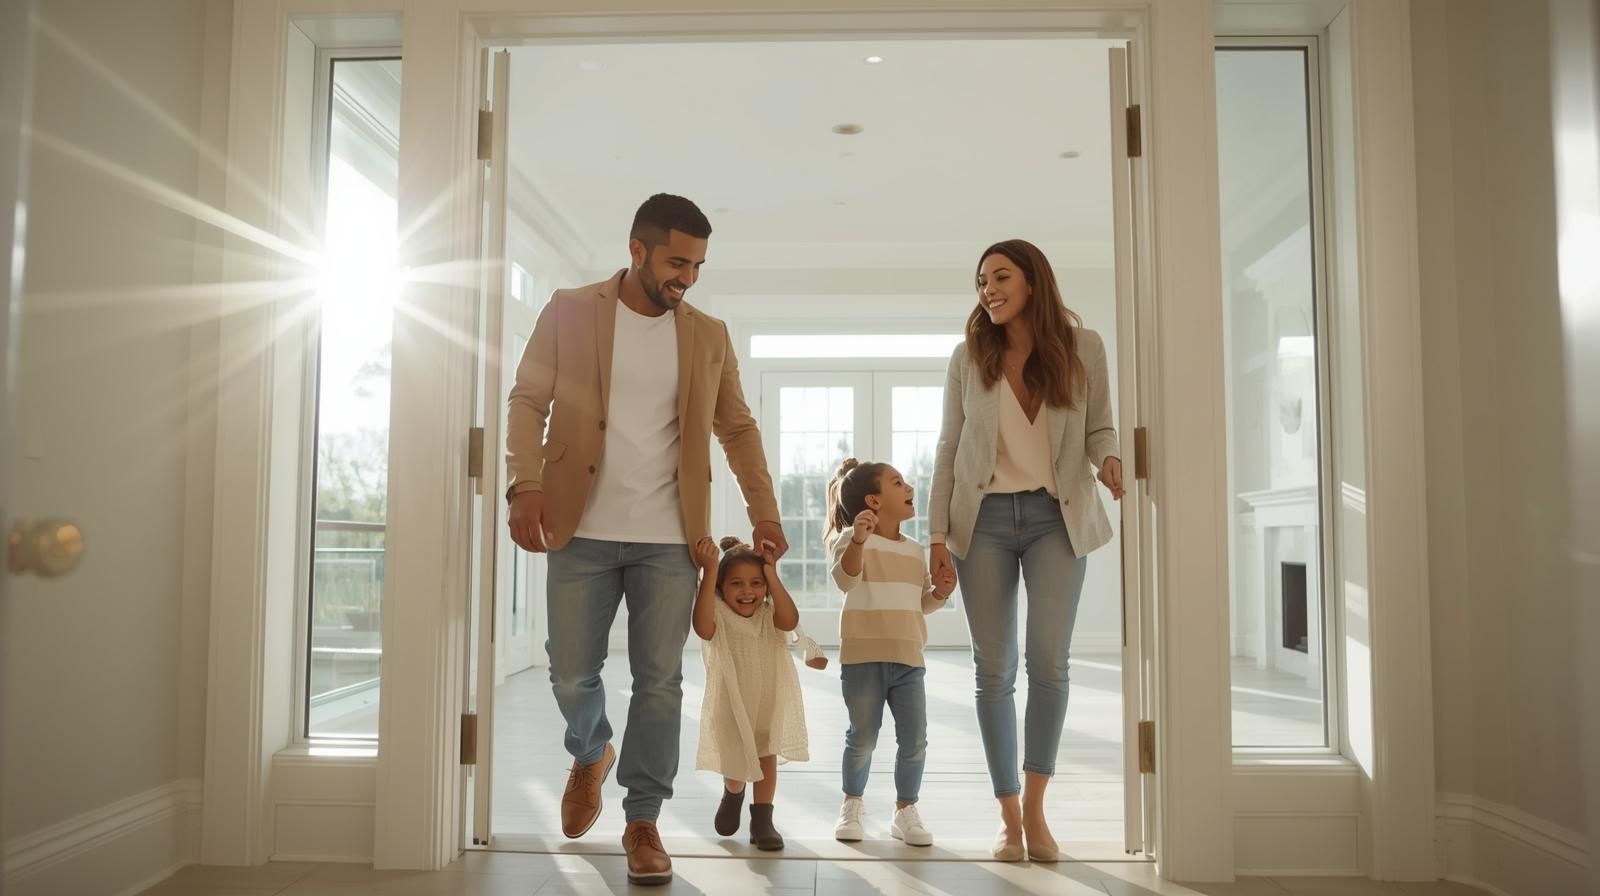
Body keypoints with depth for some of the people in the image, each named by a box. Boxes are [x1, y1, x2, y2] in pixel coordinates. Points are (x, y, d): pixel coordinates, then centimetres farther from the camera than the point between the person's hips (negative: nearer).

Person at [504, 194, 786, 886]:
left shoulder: (709, 336, 9)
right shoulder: (568, 313, 2)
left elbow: (737, 427, 12)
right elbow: (528, 401, 0)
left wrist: (764, 510, 4)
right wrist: (525, 485, -14)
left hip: (670, 538, 1)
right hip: (583, 532, -1)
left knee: (660, 680, 1)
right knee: (571, 673, 5)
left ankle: (643, 821, 17)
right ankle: (590, 757, 38)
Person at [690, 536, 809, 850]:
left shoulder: (769, 616, -11)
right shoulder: (719, 616, -19)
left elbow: (790, 621, -33)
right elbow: (702, 626, -43)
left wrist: (773, 577, -35)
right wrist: (709, 573, -48)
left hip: (769, 702, 1)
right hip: (730, 704, -1)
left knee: (766, 758, 6)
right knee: (733, 764, 12)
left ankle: (762, 820, 21)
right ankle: (732, 795, 46)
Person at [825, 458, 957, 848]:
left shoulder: (914, 550, 13)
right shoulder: (853, 539, -6)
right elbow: (845, 579, -25)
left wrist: (940, 591, -1)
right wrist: (858, 540, -42)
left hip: (908, 660, 5)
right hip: (863, 658, -5)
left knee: (914, 740, 3)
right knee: (862, 738, 5)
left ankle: (906, 810, 20)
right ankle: (853, 803, 27)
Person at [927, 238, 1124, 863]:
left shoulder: (1082, 347, 2)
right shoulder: (968, 357, 4)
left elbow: (1099, 426, 8)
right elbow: (948, 448, 4)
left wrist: (1108, 458, -16)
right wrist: (937, 534, -1)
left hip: (1056, 516, -1)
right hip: (984, 518, 1)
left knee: (1048, 659, -11)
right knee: (993, 669, 2)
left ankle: (1035, 807, 5)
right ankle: (1009, 814, 14)